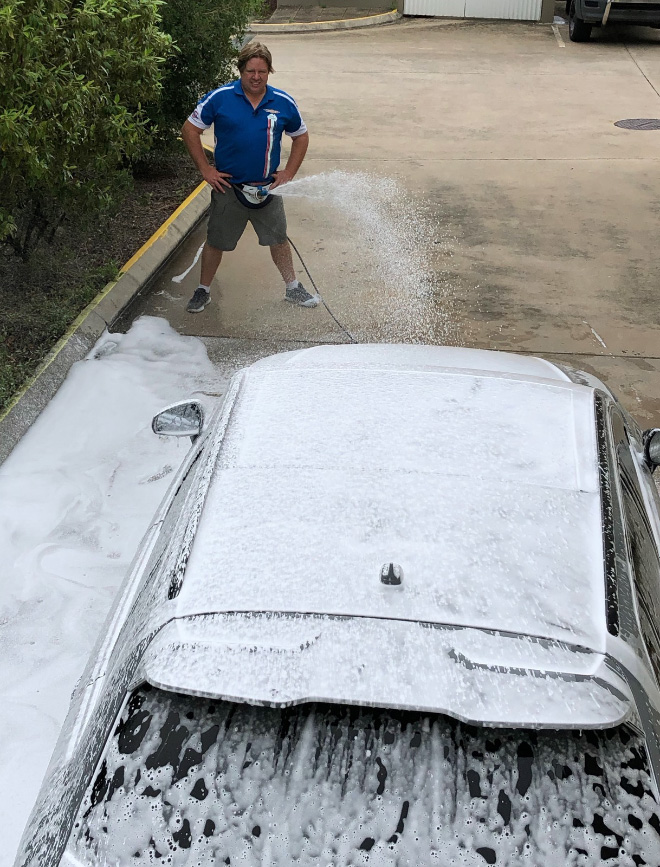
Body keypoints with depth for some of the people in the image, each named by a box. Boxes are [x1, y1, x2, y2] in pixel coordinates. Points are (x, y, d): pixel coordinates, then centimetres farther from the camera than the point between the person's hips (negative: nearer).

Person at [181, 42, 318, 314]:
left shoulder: (283, 103, -4)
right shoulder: (220, 98, -11)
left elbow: (301, 136, 12)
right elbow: (190, 130, -5)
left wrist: (289, 173, 3)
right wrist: (206, 170, -8)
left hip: (267, 188, 2)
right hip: (228, 187, -2)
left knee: (278, 240, 14)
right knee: (216, 242, 8)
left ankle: (293, 288, 31)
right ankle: (203, 290, 26)